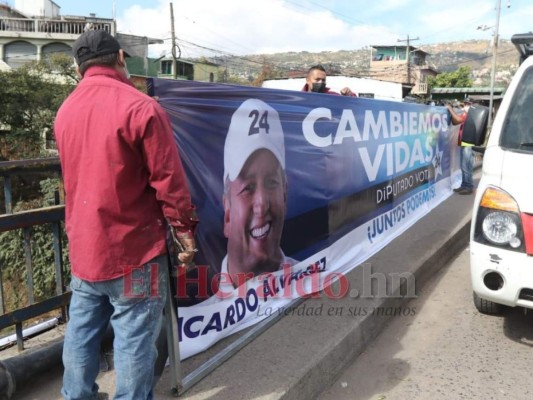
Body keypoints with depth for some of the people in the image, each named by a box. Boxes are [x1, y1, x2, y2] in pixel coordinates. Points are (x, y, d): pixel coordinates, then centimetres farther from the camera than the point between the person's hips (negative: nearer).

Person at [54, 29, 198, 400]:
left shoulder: (65, 112, 8)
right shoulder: (140, 107, -14)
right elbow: (169, 180, -15)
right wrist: (186, 231, -7)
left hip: (82, 247, 7)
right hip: (133, 248, -7)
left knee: (80, 334, 18)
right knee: (134, 339, 4)